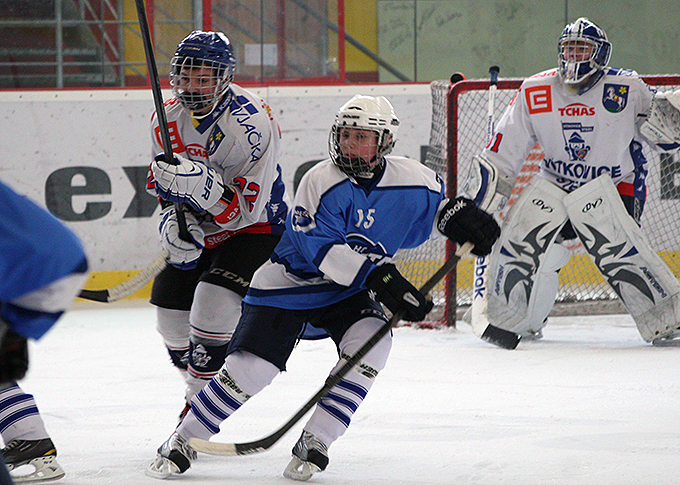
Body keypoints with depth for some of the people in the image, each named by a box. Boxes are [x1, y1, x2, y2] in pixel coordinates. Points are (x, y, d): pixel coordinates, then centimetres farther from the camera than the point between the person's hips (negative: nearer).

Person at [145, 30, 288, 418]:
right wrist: (173, 218, -14)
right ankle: (198, 390, 33)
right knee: (172, 313, 7)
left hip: (255, 230, -7)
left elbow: (247, 209, -30)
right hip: (201, 231, 7)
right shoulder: (168, 119, -6)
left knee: (214, 304, -25)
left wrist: (201, 186, -44)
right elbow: (164, 187, 7)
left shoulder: (251, 123, -27)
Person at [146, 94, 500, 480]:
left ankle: (314, 444, -15)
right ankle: (182, 443, 4)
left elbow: (434, 206, 13)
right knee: (251, 367, -13)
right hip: (289, 283, -4)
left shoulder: (411, 180, -10)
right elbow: (323, 250, -27)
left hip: (349, 291, 4)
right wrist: (377, 277, -35)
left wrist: (459, 215, -9)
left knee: (371, 342, -25)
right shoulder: (322, 182, -23)